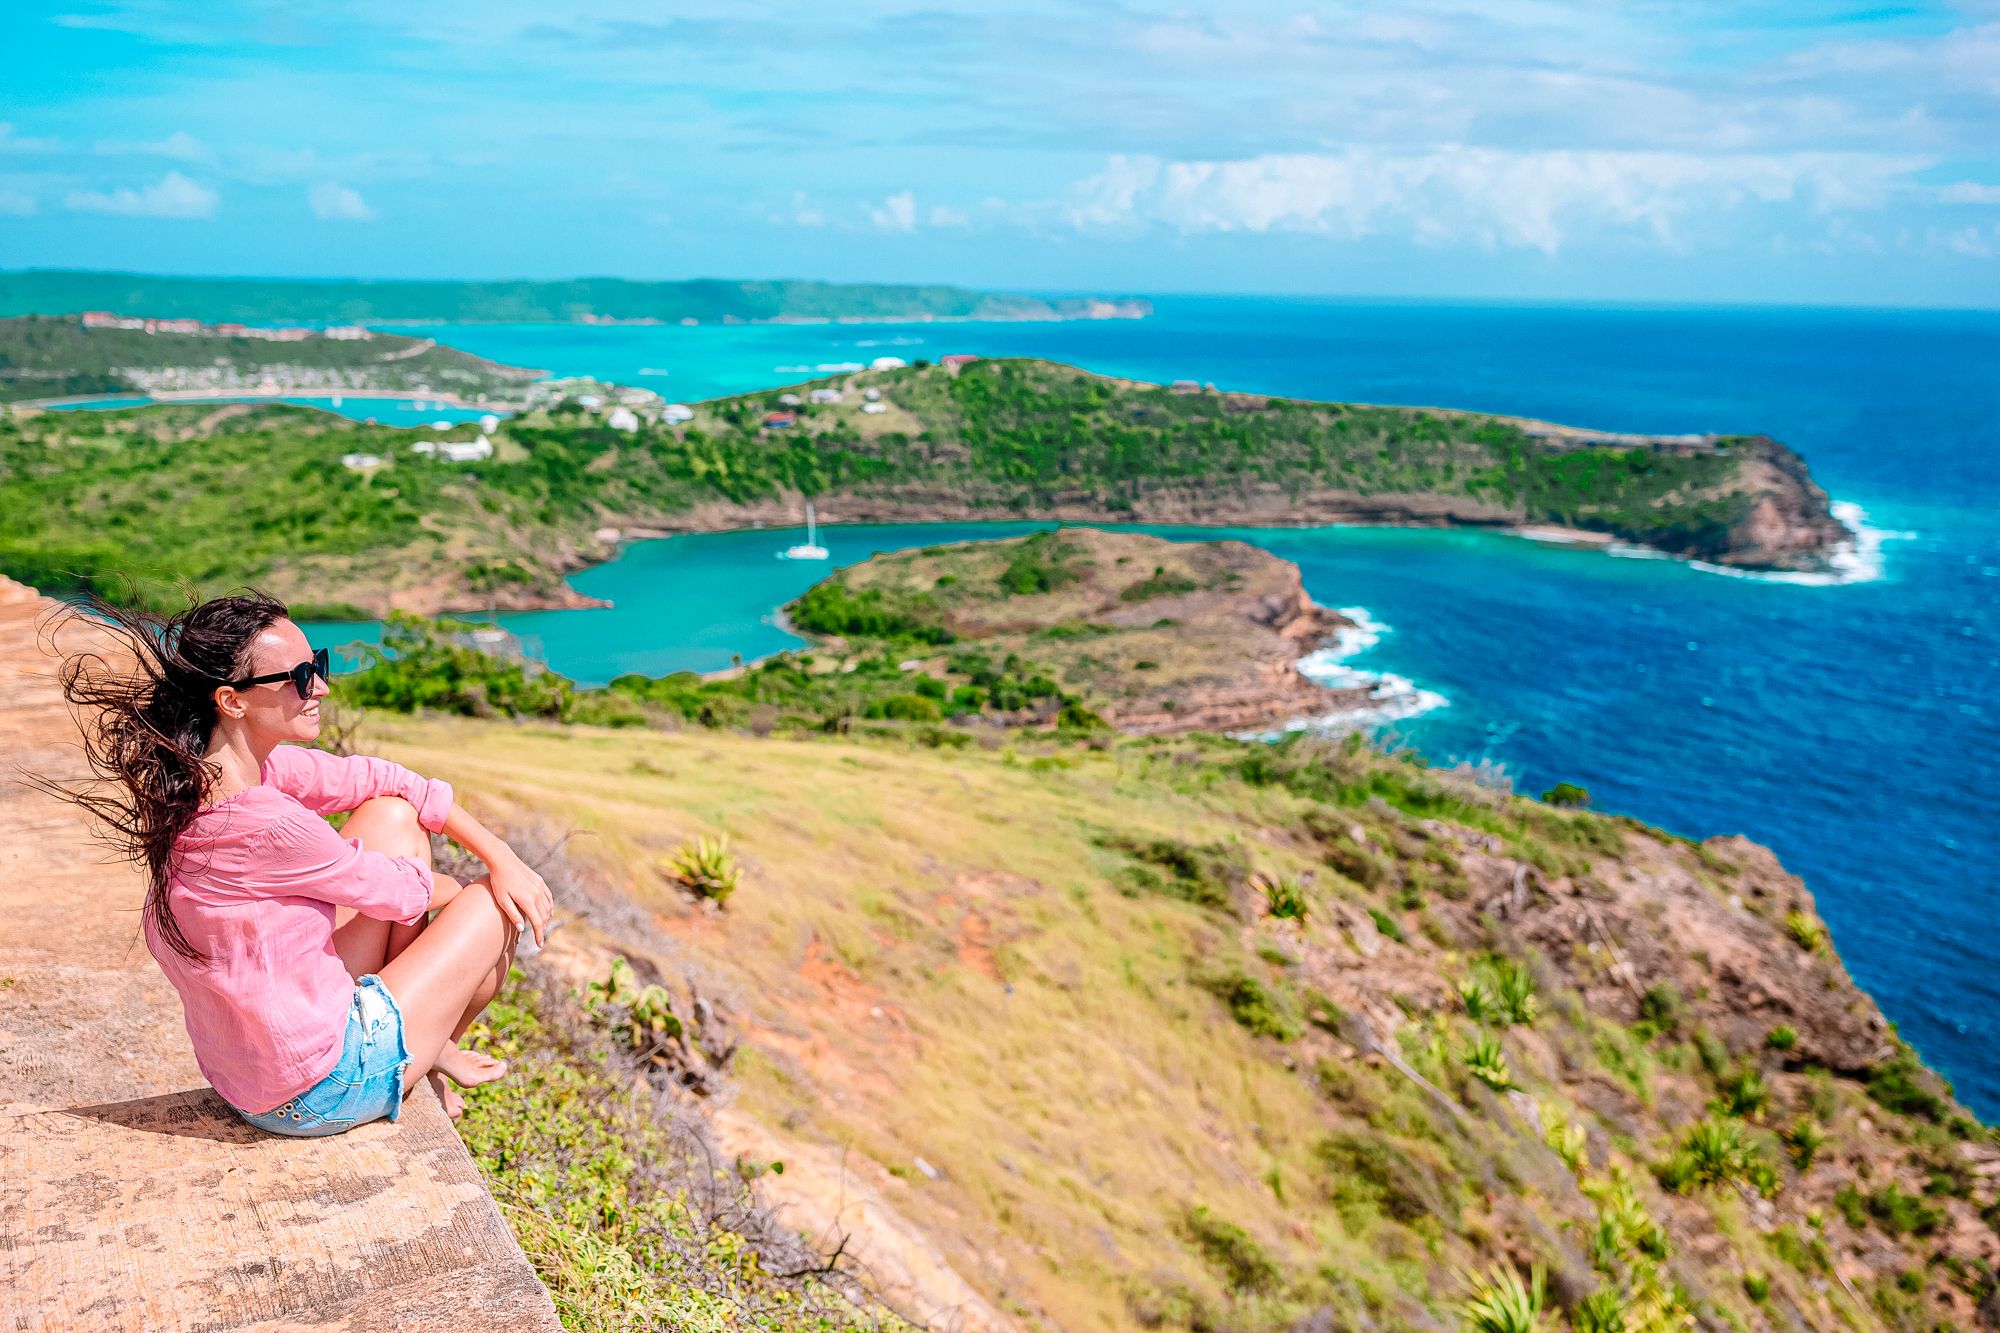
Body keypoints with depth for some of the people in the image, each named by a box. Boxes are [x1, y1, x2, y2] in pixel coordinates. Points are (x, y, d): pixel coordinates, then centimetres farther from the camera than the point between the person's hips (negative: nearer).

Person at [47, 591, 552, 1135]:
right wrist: (445, 887, 7)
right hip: (317, 1096, -8)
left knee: (393, 815, 7)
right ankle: (431, 1054, 32)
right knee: (493, 904, 4)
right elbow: (402, 894, -16)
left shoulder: (250, 764, -6)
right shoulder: (266, 825, -31)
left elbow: (377, 778, 4)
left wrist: (504, 859, 1)